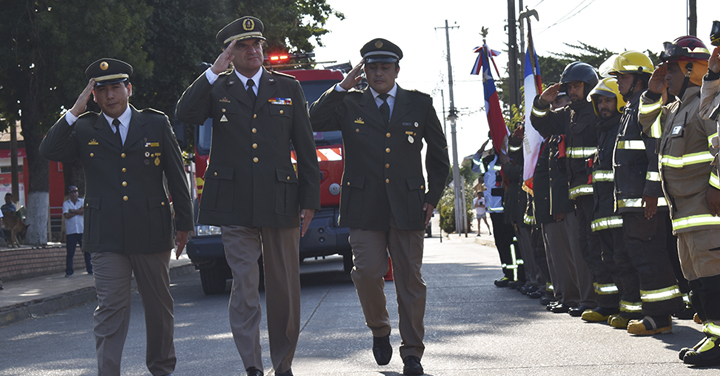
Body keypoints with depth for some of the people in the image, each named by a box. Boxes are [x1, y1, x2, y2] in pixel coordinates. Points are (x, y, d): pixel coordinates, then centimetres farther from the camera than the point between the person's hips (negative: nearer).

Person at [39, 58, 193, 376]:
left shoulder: (156, 124, 5)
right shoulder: (84, 129, 5)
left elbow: (177, 176, 8)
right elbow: (49, 152, -10)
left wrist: (184, 224, 6)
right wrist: (75, 111, -14)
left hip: (151, 233, 1)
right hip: (106, 238, -1)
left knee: (159, 305, 13)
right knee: (111, 308, -8)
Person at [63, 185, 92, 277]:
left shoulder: (82, 201, 11)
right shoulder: (66, 203, 7)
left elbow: (85, 210, -8)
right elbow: (67, 215, -8)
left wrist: (73, 211, -10)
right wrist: (78, 211, -4)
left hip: (82, 231, 1)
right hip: (71, 231, -1)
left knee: (87, 251, 2)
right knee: (70, 253, -3)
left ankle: (90, 269, 11)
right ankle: (68, 272, 2)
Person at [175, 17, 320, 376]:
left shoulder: (287, 88, 11)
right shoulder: (216, 88, 8)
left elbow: (305, 148, 11)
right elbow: (184, 114, -12)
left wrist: (310, 199, 5)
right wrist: (215, 71, -13)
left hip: (280, 202, 2)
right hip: (235, 205, -1)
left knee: (284, 288, 6)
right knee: (244, 286, -6)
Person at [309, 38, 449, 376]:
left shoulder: (419, 104, 10)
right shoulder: (349, 105, 8)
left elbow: (438, 154, 17)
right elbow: (313, 122, -7)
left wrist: (432, 197, 9)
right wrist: (341, 88, -10)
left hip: (408, 207, 1)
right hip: (364, 206, -1)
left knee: (410, 279, 2)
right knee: (368, 272, -11)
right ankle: (379, 330, 17)